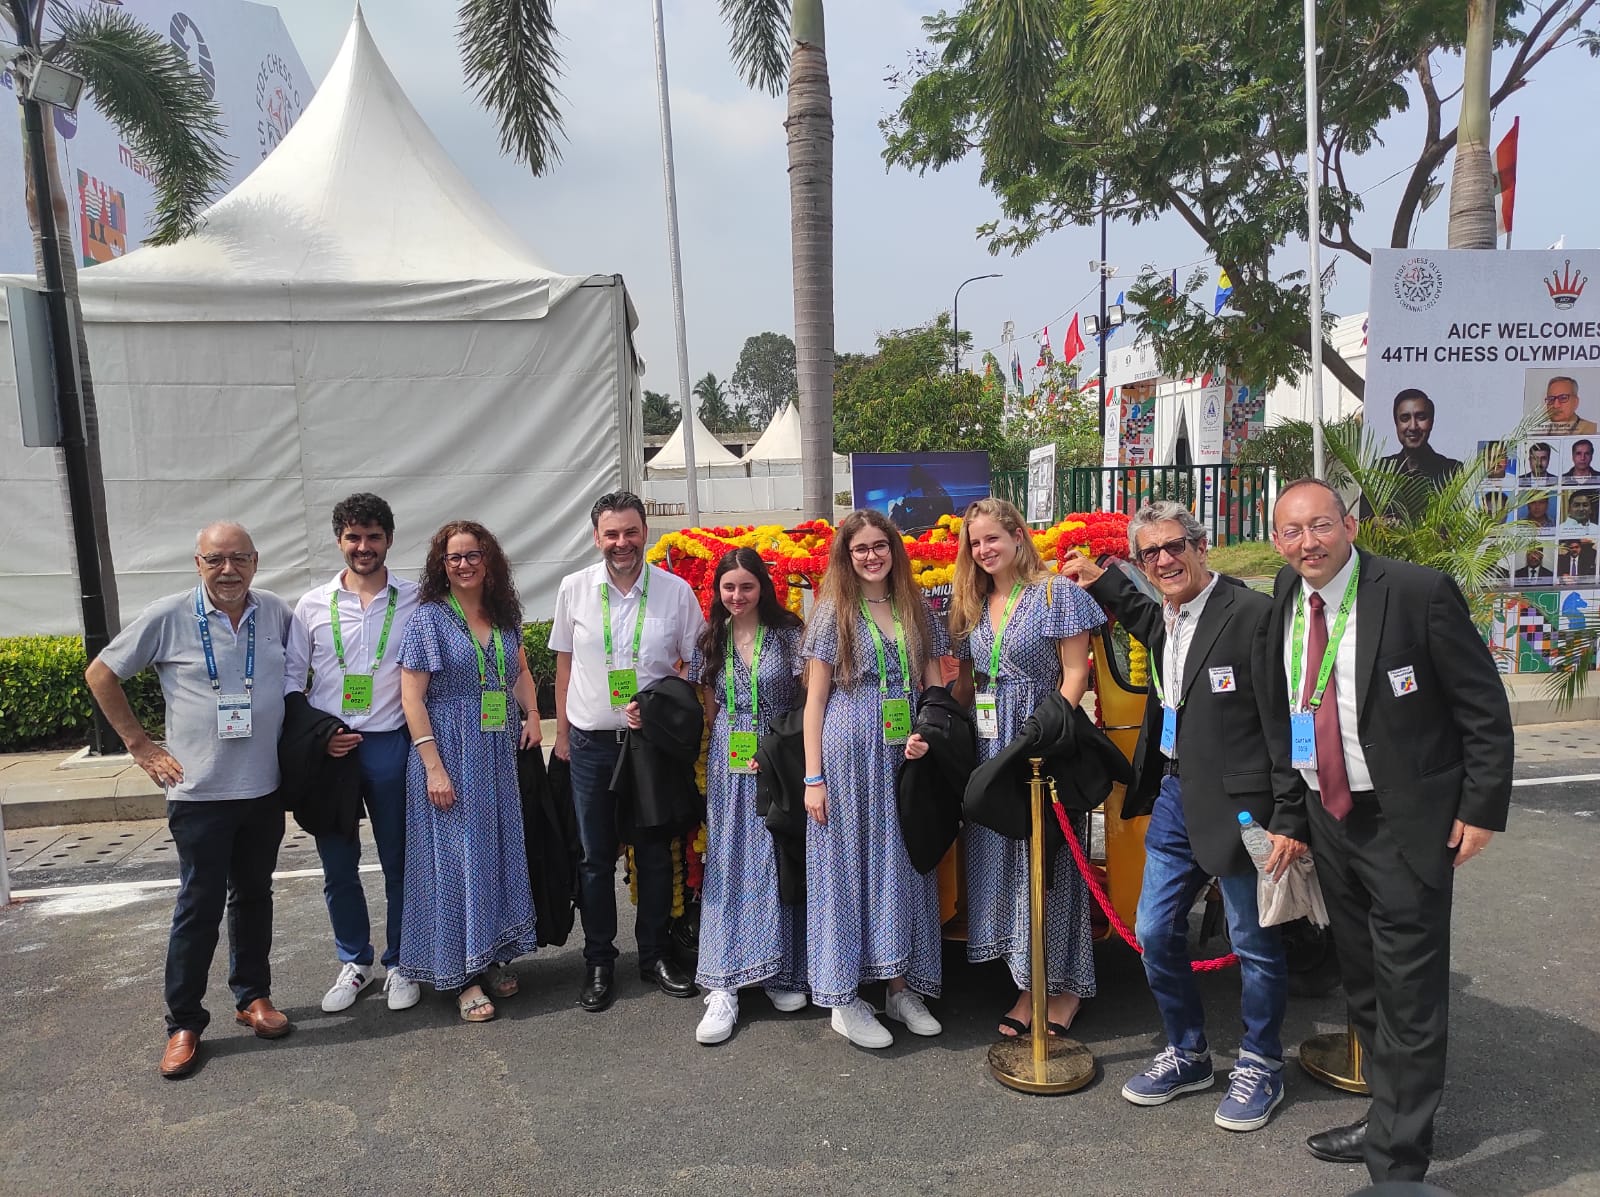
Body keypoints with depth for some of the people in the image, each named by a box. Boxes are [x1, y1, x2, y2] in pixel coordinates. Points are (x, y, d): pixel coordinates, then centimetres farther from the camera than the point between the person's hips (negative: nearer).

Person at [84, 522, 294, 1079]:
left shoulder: (277, 613, -1)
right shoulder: (168, 617, -9)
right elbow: (101, 674, 2)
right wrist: (140, 744, -1)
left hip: (265, 788, 3)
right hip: (200, 791, -3)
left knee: (254, 896, 16)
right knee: (200, 906, 3)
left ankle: (253, 996, 31)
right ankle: (184, 1022, 18)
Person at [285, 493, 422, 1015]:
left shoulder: (414, 602, -1)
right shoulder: (312, 605, 4)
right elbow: (291, 679, 7)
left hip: (390, 746, -1)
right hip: (327, 750, 2)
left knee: (399, 862, 7)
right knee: (337, 865, 11)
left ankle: (399, 965, 24)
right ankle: (354, 962, 29)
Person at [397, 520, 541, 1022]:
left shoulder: (504, 615, 7)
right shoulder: (428, 617, -7)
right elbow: (411, 696, -11)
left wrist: (532, 713, 5)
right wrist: (433, 766, -16)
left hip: (500, 754, 5)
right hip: (450, 754, -5)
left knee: (501, 852, 11)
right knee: (456, 858, 1)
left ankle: (493, 957, 26)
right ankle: (463, 976, 13)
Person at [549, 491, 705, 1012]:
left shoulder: (675, 591, -5)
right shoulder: (574, 589, -2)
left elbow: (694, 664, 3)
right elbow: (564, 663, 7)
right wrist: (561, 732, 7)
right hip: (591, 740, 1)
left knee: (655, 852, 10)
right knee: (596, 856, 9)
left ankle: (655, 954, 27)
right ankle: (598, 961, 23)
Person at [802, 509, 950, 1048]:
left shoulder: (917, 610, 10)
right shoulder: (832, 612, 0)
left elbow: (935, 687, 12)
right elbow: (815, 700, -2)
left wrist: (930, 733, -8)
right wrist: (813, 777, -7)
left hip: (904, 754, 4)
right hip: (849, 754, -3)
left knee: (903, 863, 9)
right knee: (848, 863, 2)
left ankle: (900, 987, 22)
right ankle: (843, 998, 12)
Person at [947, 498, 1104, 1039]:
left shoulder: (1056, 594, -5)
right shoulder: (972, 605, 12)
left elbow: (1075, 674, -8)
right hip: (989, 750, 6)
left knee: (1046, 861, 1)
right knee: (998, 858, 8)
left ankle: (1064, 984, 17)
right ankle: (1028, 984, 21)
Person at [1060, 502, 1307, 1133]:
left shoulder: (1251, 612, -16)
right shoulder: (1164, 618, 8)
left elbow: (1284, 722, -17)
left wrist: (1290, 819, -19)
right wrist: (1098, 580, 27)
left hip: (1238, 802, -8)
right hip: (1174, 796, 8)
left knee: (1254, 941, 9)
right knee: (1155, 932, 14)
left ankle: (1260, 1065, 31)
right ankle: (1186, 1054, 34)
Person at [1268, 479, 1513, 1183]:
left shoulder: (1419, 592, -16)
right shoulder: (1284, 599, 1)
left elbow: (1485, 708, -10)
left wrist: (1482, 808, -11)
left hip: (1406, 822, -6)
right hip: (1327, 816, 6)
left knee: (1409, 995, 0)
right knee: (1362, 983, 19)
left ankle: (1396, 1162, 14)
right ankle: (1388, 1118, 37)